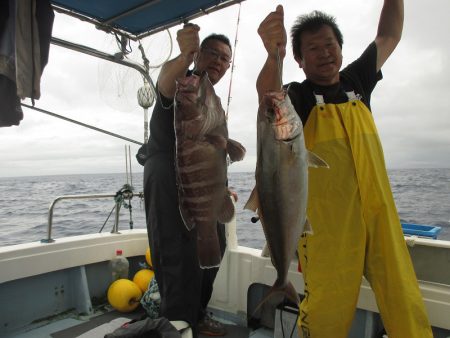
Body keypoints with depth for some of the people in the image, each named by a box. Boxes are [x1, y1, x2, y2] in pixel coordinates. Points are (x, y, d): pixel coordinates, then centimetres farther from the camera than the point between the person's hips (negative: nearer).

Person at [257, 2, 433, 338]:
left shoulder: (356, 81, 14)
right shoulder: (296, 95, -2)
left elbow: (388, 37, 28)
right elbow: (268, 96, -25)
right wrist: (274, 55, -44)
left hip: (379, 213, 5)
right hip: (327, 222, -4)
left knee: (406, 308, 5)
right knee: (327, 311, -4)